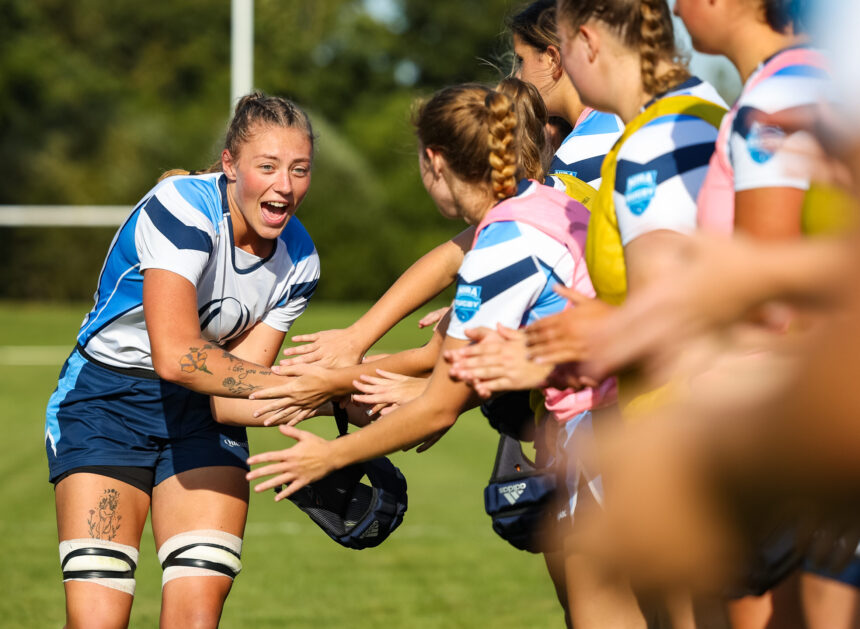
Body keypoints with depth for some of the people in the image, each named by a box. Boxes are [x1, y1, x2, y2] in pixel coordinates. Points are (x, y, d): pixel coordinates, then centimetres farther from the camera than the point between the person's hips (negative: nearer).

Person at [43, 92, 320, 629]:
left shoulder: (299, 260, -7)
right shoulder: (181, 207, -24)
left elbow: (226, 394, -11)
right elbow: (175, 356, -35)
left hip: (200, 415, 4)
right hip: (105, 399, -4)